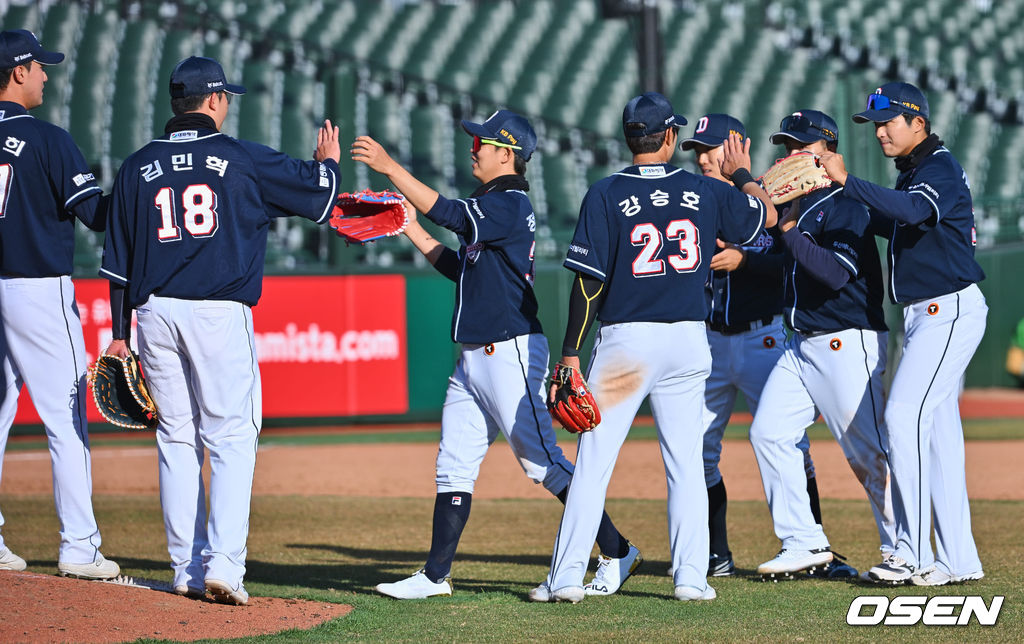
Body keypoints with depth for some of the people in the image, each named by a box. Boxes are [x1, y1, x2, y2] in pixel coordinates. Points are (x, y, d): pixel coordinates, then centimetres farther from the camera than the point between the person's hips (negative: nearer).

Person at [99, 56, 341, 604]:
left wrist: (120, 334, 17)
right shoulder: (244, 160, -1)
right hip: (220, 312, -4)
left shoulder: (138, 168, 9)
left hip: (155, 312, 4)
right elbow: (317, 193, 8)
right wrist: (327, 162, 30)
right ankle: (224, 564, -13)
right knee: (231, 440, -2)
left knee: (176, 440, 10)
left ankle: (186, 569, 11)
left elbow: (118, 261, 11)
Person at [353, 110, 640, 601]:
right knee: (453, 467, 8)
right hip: (474, 356, 10)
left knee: (541, 461, -8)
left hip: (510, 353, -10)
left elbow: (446, 213, -24)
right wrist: (411, 229, 17)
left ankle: (617, 553, -2)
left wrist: (389, 167, -21)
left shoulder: (511, 205, -14)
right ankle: (435, 576, 11)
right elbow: (459, 267, 22)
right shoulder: (490, 206, 17)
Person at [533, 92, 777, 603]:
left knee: (594, 459, 0)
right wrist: (741, 173, 37)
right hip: (688, 340, 3)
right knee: (686, 461, 8)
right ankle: (691, 576, 4)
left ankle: (567, 576, -1)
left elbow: (589, 281, -9)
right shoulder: (705, 192, 2)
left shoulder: (606, 195, -7)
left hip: (625, 339, -2)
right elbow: (767, 214, 19)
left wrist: (570, 352, -4)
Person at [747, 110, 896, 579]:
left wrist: (788, 229, -23)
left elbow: (836, 272, -25)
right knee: (768, 432, 2)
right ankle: (803, 542, 6)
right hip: (803, 344, 9)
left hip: (848, 343, -9)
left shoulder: (845, 207, -13)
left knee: (869, 451, -7)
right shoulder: (795, 204, 13)